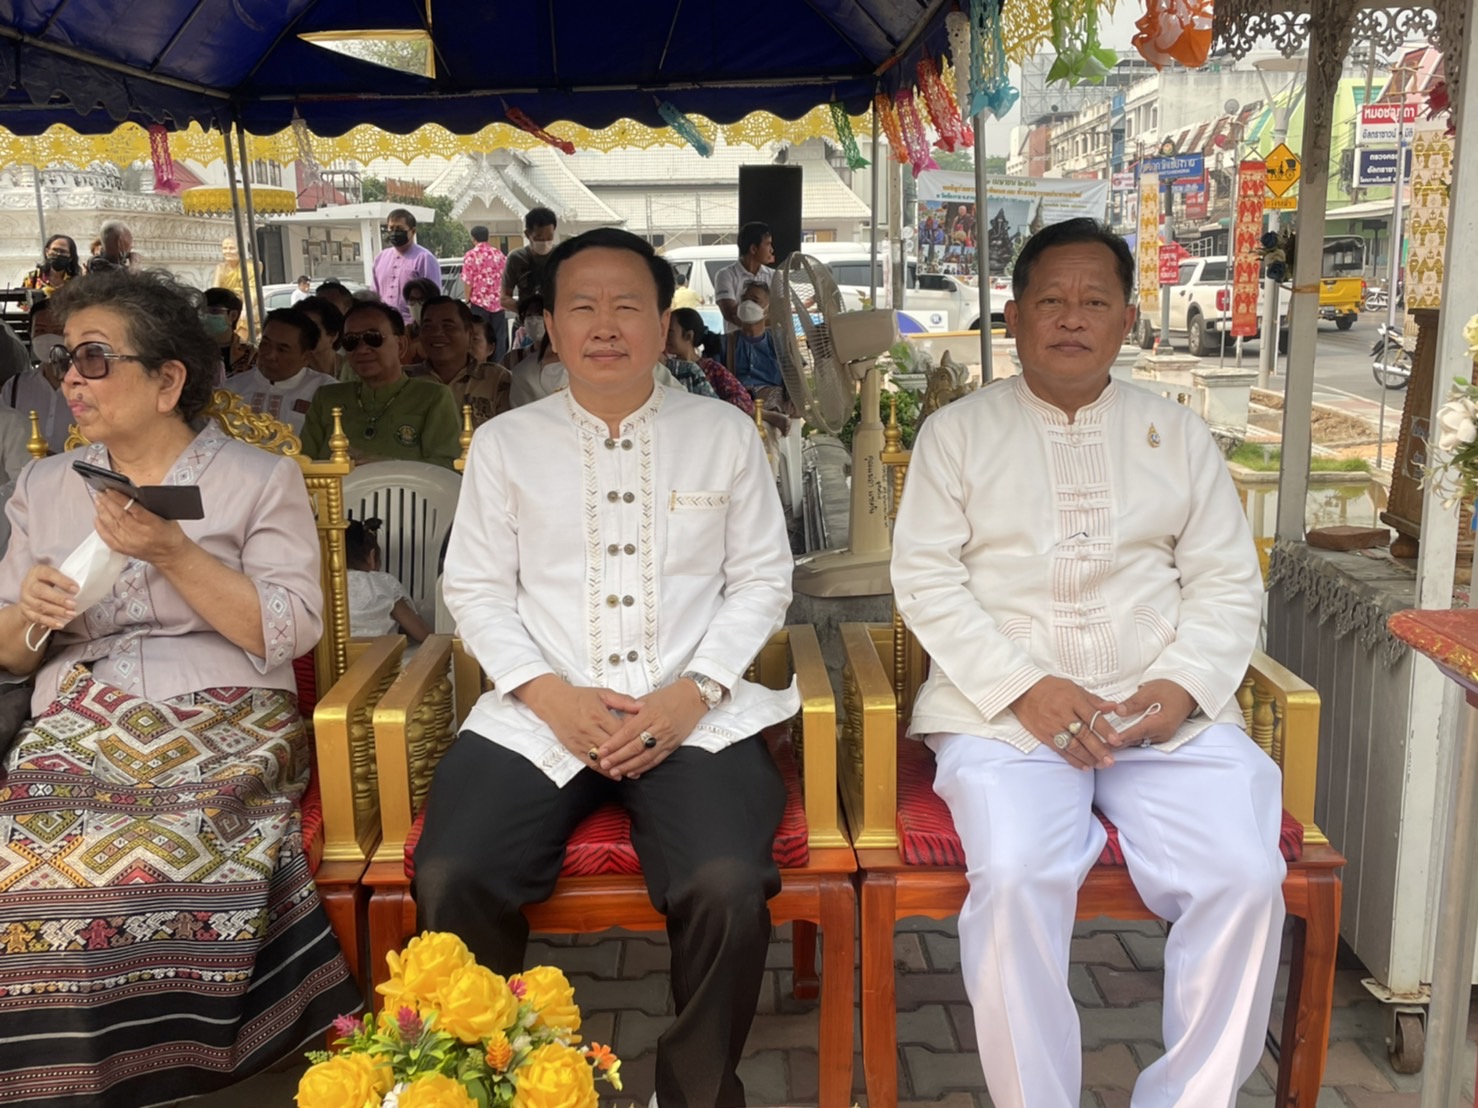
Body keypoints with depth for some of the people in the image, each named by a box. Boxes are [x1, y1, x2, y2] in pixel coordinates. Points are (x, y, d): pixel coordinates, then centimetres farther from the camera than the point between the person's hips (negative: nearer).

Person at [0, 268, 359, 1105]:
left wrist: (174, 553, -15)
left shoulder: (262, 479, 4)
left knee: (154, 854, -32)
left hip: (224, 724, -3)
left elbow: (291, 632, -7)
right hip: (76, 728, 4)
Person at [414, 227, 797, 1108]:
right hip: (541, 715, 1)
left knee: (727, 886, -27)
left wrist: (691, 693, -9)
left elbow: (761, 581, 7)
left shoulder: (725, 434, 10)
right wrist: (552, 696, -9)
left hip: (695, 715, -1)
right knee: (452, 880, -23)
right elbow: (477, 588, 7)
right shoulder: (504, 443, 11)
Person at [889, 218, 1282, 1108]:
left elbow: (1229, 583, 12)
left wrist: (1182, 685, -8)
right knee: (1016, 877, -28)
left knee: (1246, 876, -21)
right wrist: (1027, 688, -12)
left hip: (1166, 710, 3)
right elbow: (925, 577, 0)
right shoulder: (958, 432, 10)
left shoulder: (1180, 436, 17)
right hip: (1006, 708, -2)